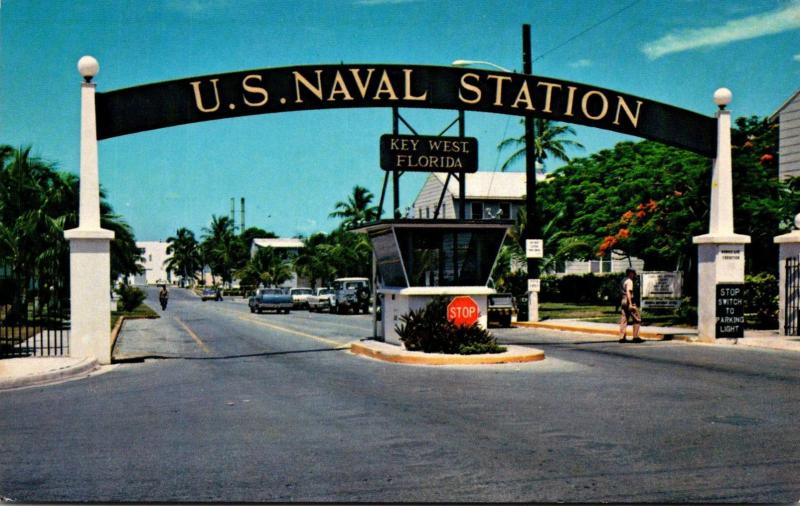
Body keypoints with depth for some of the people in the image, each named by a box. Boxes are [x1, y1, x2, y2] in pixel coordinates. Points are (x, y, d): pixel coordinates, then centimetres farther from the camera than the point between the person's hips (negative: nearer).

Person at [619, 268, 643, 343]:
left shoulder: (623, 280, 16)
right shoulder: (629, 281, -12)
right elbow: (628, 292, -22)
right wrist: (630, 304, -25)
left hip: (623, 301, 9)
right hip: (629, 301, -9)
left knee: (623, 320, 6)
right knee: (637, 319, -1)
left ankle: (622, 337, 2)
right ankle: (635, 337, -3)